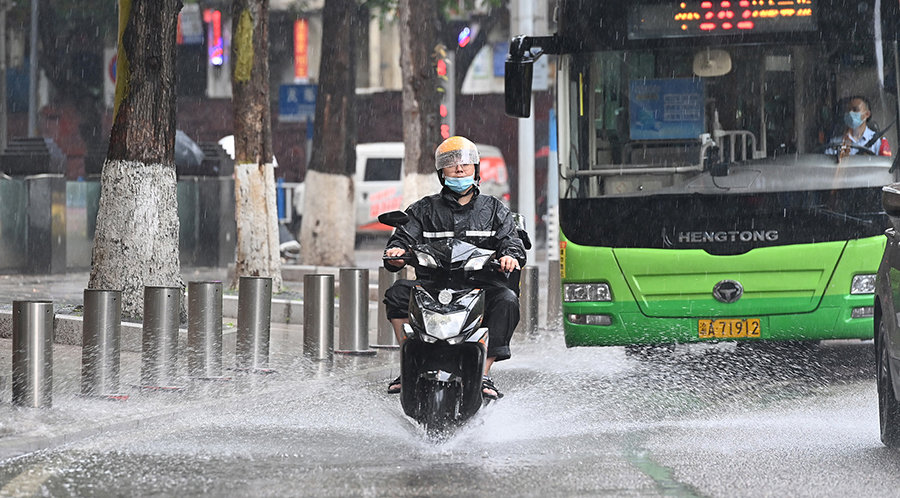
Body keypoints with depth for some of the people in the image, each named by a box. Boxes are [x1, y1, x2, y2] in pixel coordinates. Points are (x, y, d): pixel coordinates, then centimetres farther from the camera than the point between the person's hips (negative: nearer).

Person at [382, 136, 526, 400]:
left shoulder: (494, 210, 16)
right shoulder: (424, 209, 16)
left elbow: (511, 240, 4)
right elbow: (404, 237, 7)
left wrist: (510, 256, -21)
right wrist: (396, 251, -19)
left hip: (481, 282, -1)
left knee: (507, 300, -33)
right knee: (397, 293, -26)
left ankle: (484, 372, -29)